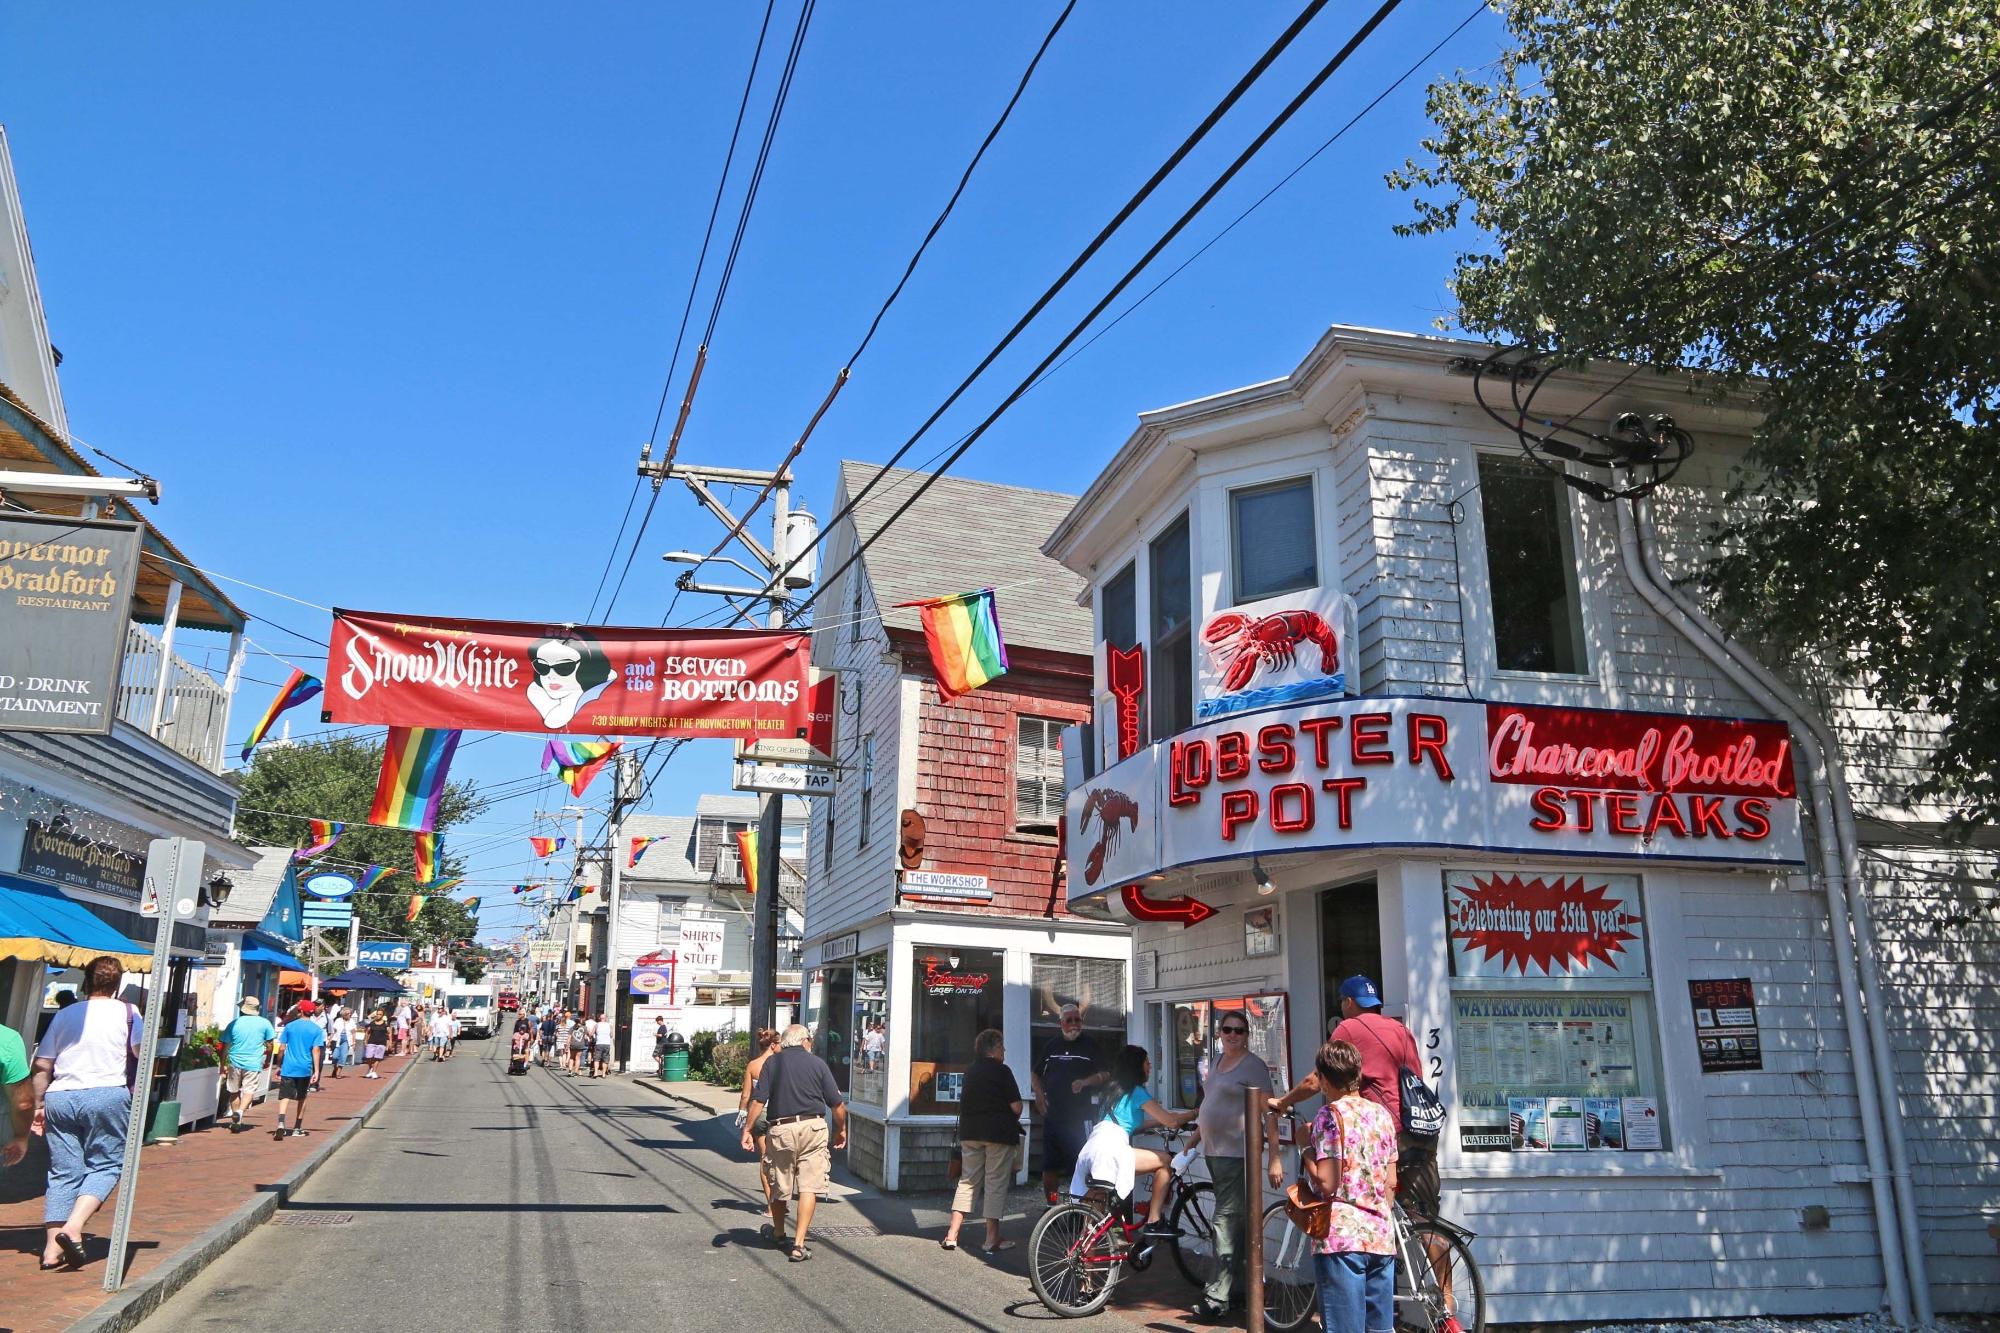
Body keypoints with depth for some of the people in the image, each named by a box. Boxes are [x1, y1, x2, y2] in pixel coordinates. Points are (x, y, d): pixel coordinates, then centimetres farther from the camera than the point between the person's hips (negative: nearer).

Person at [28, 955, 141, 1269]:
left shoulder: (64, 1015, 15)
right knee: (106, 1164, 4)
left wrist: (38, 1105, 18)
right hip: (106, 1095, -4)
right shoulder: (126, 1012, 5)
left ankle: (52, 1249, 4)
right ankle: (73, 1227, -16)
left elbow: (41, 1066, 12)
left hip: (59, 1098, 4)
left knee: (63, 1172, 9)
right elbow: (143, 1054, -4)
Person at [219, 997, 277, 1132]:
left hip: (235, 1062, 2)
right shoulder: (264, 1023, -1)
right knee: (249, 1091, 0)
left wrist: (223, 1065, 12)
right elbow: (269, 1045, 3)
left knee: (234, 1092, 15)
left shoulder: (234, 1023, 0)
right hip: (254, 1064, -2)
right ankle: (240, 1111, -26)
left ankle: (236, 1122, 20)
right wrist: (267, 1061, 18)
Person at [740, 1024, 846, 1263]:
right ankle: (799, 1244, -5)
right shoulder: (817, 1063, 4)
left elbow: (758, 1101, -5)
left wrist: (747, 1129, 1)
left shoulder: (772, 1062, 4)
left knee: (779, 1187, 17)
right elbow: (837, 1104, 4)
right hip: (813, 1128, -1)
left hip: (781, 1129, 1)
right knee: (809, 1187, 1)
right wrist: (841, 1130, 18)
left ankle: (778, 1233, 38)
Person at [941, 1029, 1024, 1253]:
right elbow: (1016, 1107, -11)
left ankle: (952, 1234, 5)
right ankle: (992, 1239, 5)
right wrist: (1011, 1123, 8)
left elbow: (963, 1104, 13)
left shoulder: (970, 1072, 11)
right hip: (999, 1133, -6)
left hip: (970, 1133, 6)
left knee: (968, 1181, 11)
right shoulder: (1002, 1071, -7)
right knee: (995, 1183, 2)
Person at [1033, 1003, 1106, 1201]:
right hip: (1052, 1113, 4)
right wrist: (1039, 1094, 8)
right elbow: (1035, 1073, 24)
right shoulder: (1052, 1046, 14)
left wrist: (1085, 1082, -17)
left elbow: (1105, 1074, -1)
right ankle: (1051, 1205, 18)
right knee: (1049, 1166, 6)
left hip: (1080, 1115, -4)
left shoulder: (1090, 1046, 4)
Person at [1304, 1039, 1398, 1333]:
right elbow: (1390, 1182, 14)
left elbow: (1327, 1183, -15)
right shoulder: (1382, 1114, 11)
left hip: (1341, 1237, -7)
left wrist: (1306, 1148, -1)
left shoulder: (1330, 1115, -9)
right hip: (1382, 1236, 7)